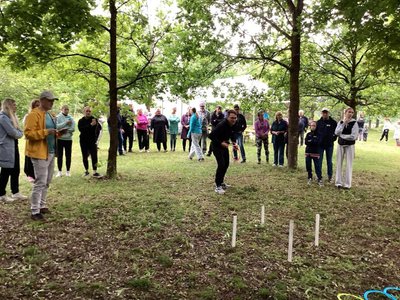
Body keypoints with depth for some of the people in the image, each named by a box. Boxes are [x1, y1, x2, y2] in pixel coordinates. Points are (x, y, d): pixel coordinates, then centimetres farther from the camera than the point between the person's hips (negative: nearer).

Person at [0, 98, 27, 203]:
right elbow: (13, 132, -20)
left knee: (15, 170, 11)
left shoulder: (11, 116, 17)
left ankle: (15, 192, 20)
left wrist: (17, 133, -7)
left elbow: (19, 132, 14)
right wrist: (19, 134, 0)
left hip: (13, 147, 9)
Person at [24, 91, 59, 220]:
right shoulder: (34, 115, -13)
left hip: (50, 152, 9)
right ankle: (35, 211, 2)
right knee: (40, 182, -7)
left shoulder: (49, 114, 16)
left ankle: (42, 205, 28)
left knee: (47, 182, 15)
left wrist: (57, 133, 8)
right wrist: (45, 132, -27)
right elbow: (28, 133, -20)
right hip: (40, 153, -9)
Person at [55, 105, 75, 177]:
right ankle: (60, 171, 12)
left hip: (68, 139, 2)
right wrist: (66, 123, -16)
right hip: (60, 138, -2)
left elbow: (73, 128, -3)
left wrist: (65, 130, -15)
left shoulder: (71, 118, 6)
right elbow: (57, 126, -15)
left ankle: (68, 171, 14)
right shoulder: (58, 117, 0)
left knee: (68, 155, 5)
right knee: (59, 155, 3)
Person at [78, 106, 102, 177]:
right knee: (85, 156, 8)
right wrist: (90, 125, -25)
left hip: (92, 141, -1)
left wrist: (96, 123, -25)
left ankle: (95, 172, -6)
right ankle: (86, 171, 23)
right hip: (83, 141, 1)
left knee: (94, 156, -9)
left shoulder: (94, 119, 2)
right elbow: (81, 129, -17)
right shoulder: (81, 121, 1)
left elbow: (99, 128, -5)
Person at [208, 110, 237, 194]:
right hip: (217, 146, -8)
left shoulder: (233, 125, -5)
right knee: (221, 164, -16)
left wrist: (234, 143, -6)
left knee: (226, 164, 13)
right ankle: (218, 186, -6)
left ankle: (221, 182, 30)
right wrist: (221, 143, -34)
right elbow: (211, 136, -31)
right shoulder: (222, 125, -29)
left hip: (225, 145, 8)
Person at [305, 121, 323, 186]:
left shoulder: (318, 134, 0)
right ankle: (310, 178, 21)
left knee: (317, 166, -5)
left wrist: (310, 141, -11)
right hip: (308, 152, 3)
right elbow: (306, 142, -4)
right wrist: (313, 142, -14)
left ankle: (320, 179, -1)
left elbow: (317, 142, -15)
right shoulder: (308, 134, 9)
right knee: (308, 166, 7)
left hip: (315, 153, -3)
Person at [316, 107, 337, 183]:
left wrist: (334, 138, 0)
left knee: (329, 161, 8)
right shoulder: (318, 122, 2)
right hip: (320, 144, 1)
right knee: (319, 161, 4)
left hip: (329, 145, -1)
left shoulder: (333, 122, -2)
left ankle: (330, 176, 17)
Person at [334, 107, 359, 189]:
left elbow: (354, 136, -14)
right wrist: (343, 123, -15)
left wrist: (342, 135, -8)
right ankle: (339, 182, 15)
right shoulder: (341, 122, 4)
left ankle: (347, 184, 7)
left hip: (350, 146, -3)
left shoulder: (354, 123, -6)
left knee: (349, 165, -1)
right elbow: (336, 133, -10)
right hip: (340, 145, 3)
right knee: (339, 163, 6)